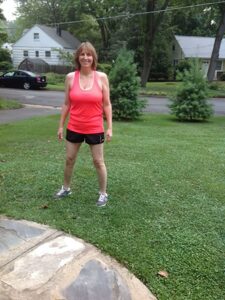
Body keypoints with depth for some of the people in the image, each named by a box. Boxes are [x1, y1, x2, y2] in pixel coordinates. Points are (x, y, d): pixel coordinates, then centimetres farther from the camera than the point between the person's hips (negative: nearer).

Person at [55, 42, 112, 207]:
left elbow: (107, 105, -3)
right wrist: (61, 126, 5)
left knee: (98, 161, 8)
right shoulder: (70, 77, -2)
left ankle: (103, 194, 24)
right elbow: (66, 104, 4)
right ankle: (66, 188, 37)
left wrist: (110, 127, -6)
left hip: (95, 129, -2)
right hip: (74, 128, 2)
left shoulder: (102, 77, -6)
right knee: (69, 159, 15)